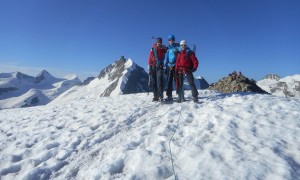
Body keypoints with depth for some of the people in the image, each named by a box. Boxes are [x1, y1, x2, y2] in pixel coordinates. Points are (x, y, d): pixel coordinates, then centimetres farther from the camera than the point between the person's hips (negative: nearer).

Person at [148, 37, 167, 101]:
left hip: (160, 67, -1)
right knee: (153, 82, 0)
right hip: (153, 67, 1)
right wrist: (149, 68, -3)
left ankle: (161, 96, -13)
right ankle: (155, 96, 5)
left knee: (159, 81, -13)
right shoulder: (153, 49, 8)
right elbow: (150, 59, 4)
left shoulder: (163, 49, 10)